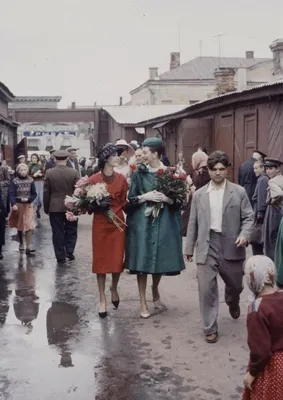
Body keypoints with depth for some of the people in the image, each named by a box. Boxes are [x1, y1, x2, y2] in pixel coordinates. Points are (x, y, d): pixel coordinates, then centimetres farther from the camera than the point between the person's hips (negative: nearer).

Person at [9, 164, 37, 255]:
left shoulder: (30, 181, -2)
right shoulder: (15, 181, -6)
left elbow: (34, 194, 2)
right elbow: (11, 194, -12)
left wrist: (28, 199, -16)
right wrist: (13, 204, -27)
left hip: (28, 205, 0)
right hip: (18, 205, 0)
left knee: (29, 226, -9)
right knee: (20, 226, 14)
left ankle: (28, 248, -7)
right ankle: (21, 243, 35)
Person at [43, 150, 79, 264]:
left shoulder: (49, 173, -6)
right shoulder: (74, 172, -8)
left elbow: (46, 192, -2)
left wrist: (46, 208, 8)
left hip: (55, 207, 0)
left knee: (58, 233, 7)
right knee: (71, 231, 16)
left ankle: (61, 257, 10)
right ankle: (69, 251, 6)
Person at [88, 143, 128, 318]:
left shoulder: (122, 179, 1)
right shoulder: (94, 179, -6)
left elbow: (125, 202, 4)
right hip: (100, 224, -2)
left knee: (117, 260, 4)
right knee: (100, 261, 5)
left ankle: (114, 289, 35)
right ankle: (102, 300, 16)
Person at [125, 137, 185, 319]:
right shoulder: (139, 173, 1)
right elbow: (130, 199, 1)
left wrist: (166, 198, -17)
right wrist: (145, 196, -14)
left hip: (164, 222, 1)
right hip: (143, 222, 0)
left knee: (160, 259, 9)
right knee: (142, 262, 0)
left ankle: (155, 290, 38)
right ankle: (143, 303, 11)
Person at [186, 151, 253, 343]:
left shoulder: (239, 192, 0)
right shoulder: (199, 194, 5)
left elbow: (248, 217, 1)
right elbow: (193, 223, 8)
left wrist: (245, 234, -18)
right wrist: (189, 248, 8)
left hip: (231, 246, 0)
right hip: (207, 246, 0)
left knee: (235, 284, 18)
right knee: (207, 288, -4)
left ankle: (233, 303, 54)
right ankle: (210, 328, 9)